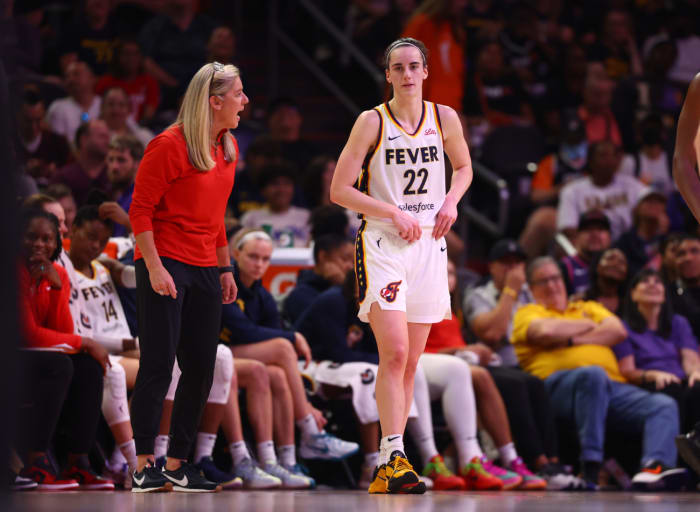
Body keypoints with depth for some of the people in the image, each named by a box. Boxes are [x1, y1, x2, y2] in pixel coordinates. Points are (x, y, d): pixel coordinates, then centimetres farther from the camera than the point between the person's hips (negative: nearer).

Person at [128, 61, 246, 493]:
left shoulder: (228, 148, 12)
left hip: (205, 271, 8)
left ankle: (178, 465, 13)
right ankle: (144, 465, -5)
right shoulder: (169, 146, -11)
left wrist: (226, 268, 19)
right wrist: (154, 267, -18)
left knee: (201, 369, 6)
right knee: (158, 364, -8)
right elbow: (140, 210, -11)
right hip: (166, 266, -8)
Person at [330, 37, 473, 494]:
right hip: (383, 244, -4)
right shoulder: (372, 122, -6)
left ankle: (388, 468, 13)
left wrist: (451, 201, 3)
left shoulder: (444, 118, 5)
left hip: (428, 245, 4)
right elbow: (339, 190, -6)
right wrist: (394, 212, -14)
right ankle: (394, 457, -19)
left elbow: (464, 168, 23)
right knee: (394, 353, -18)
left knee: (411, 361, 6)